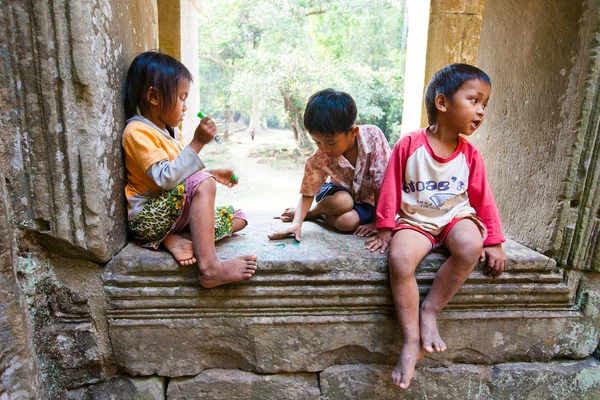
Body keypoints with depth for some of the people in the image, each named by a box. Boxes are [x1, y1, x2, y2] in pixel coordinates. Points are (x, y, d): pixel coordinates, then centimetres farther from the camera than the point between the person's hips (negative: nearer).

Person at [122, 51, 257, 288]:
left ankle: (176, 238, -19)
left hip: (176, 213, 9)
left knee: (238, 218, 1)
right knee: (202, 183, -33)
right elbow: (165, 179, -27)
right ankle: (208, 266, -41)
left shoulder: (170, 131, 16)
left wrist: (212, 175, 8)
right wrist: (197, 143, -27)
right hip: (148, 218, -9)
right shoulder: (137, 132, -13)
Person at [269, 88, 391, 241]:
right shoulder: (319, 159, -24)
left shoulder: (373, 136, -28)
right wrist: (297, 224, -35)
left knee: (349, 221, -31)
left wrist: (376, 222, -19)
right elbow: (307, 195, -17)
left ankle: (313, 213, -1)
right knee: (342, 202, -35)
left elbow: (382, 184, -22)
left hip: (369, 201, 0)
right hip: (340, 193, 0)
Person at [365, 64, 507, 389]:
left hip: (456, 217, 3)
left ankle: (430, 310, -14)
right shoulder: (410, 144, -9)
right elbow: (391, 188, -5)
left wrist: (493, 243, 4)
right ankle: (412, 342, -16)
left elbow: (483, 199, 7)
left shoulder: (470, 154, 1)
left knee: (470, 247, -33)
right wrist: (386, 229, -4)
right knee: (399, 260, -31)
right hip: (415, 221, -2)